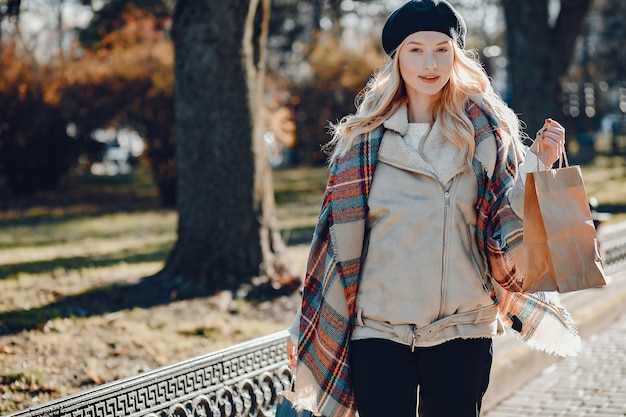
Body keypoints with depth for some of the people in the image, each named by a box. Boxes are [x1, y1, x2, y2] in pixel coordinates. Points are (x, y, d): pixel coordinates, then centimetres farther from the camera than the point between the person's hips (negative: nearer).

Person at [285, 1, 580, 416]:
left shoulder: (484, 127, 2)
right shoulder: (364, 136, 2)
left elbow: (512, 216, 1)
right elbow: (340, 232, 6)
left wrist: (537, 165, -15)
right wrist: (316, 327, 8)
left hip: (462, 328, 0)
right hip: (379, 326, 0)